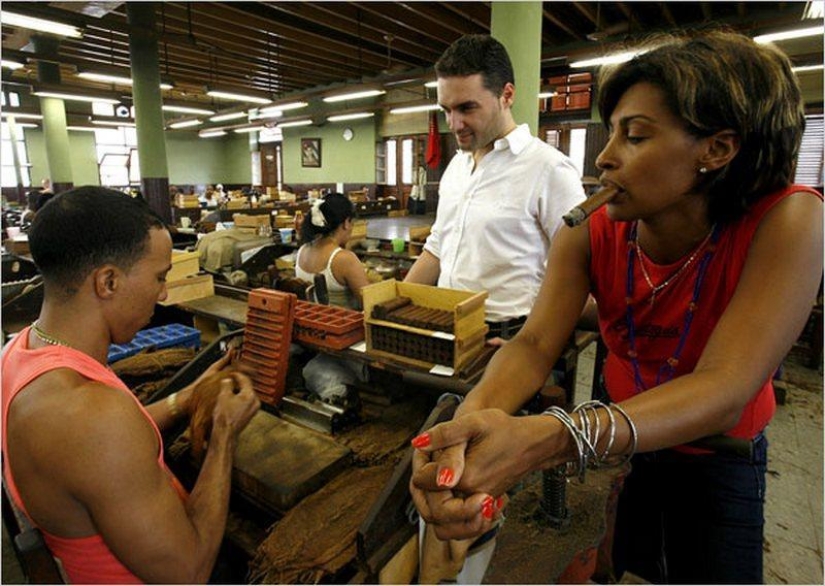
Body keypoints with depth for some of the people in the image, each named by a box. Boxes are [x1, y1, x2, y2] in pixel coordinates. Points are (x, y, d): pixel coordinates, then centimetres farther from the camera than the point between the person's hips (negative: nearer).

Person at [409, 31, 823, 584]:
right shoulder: (591, 233, -18)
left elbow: (725, 391, -37)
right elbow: (535, 345, -26)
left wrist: (543, 439, -54)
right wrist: (466, 424, -49)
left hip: (720, 461, -1)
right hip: (613, 448, 2)